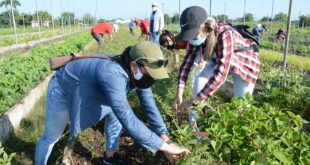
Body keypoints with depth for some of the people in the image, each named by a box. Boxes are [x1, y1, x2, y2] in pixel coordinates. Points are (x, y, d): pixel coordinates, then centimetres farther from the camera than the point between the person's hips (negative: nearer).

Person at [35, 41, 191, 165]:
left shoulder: (136, 72, -18)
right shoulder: (113, 75, -45)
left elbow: (149, 104, -11)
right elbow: (129, 121, -47)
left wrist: (165, 136, -17)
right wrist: (164, 146, -42)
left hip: (87, 92, 7)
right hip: (62, 91, -7)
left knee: (119, 111, 4)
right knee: (50, 138, 9)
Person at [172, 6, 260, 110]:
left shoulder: (224, 35, -42)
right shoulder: (199, 36, -23)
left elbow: (220, 74, -47)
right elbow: (188, 61, -19)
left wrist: (194, 101, -47)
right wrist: (179, 93, -29)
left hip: (245, 64, -4)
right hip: (220, 61, 5)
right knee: (199, 79, -17)